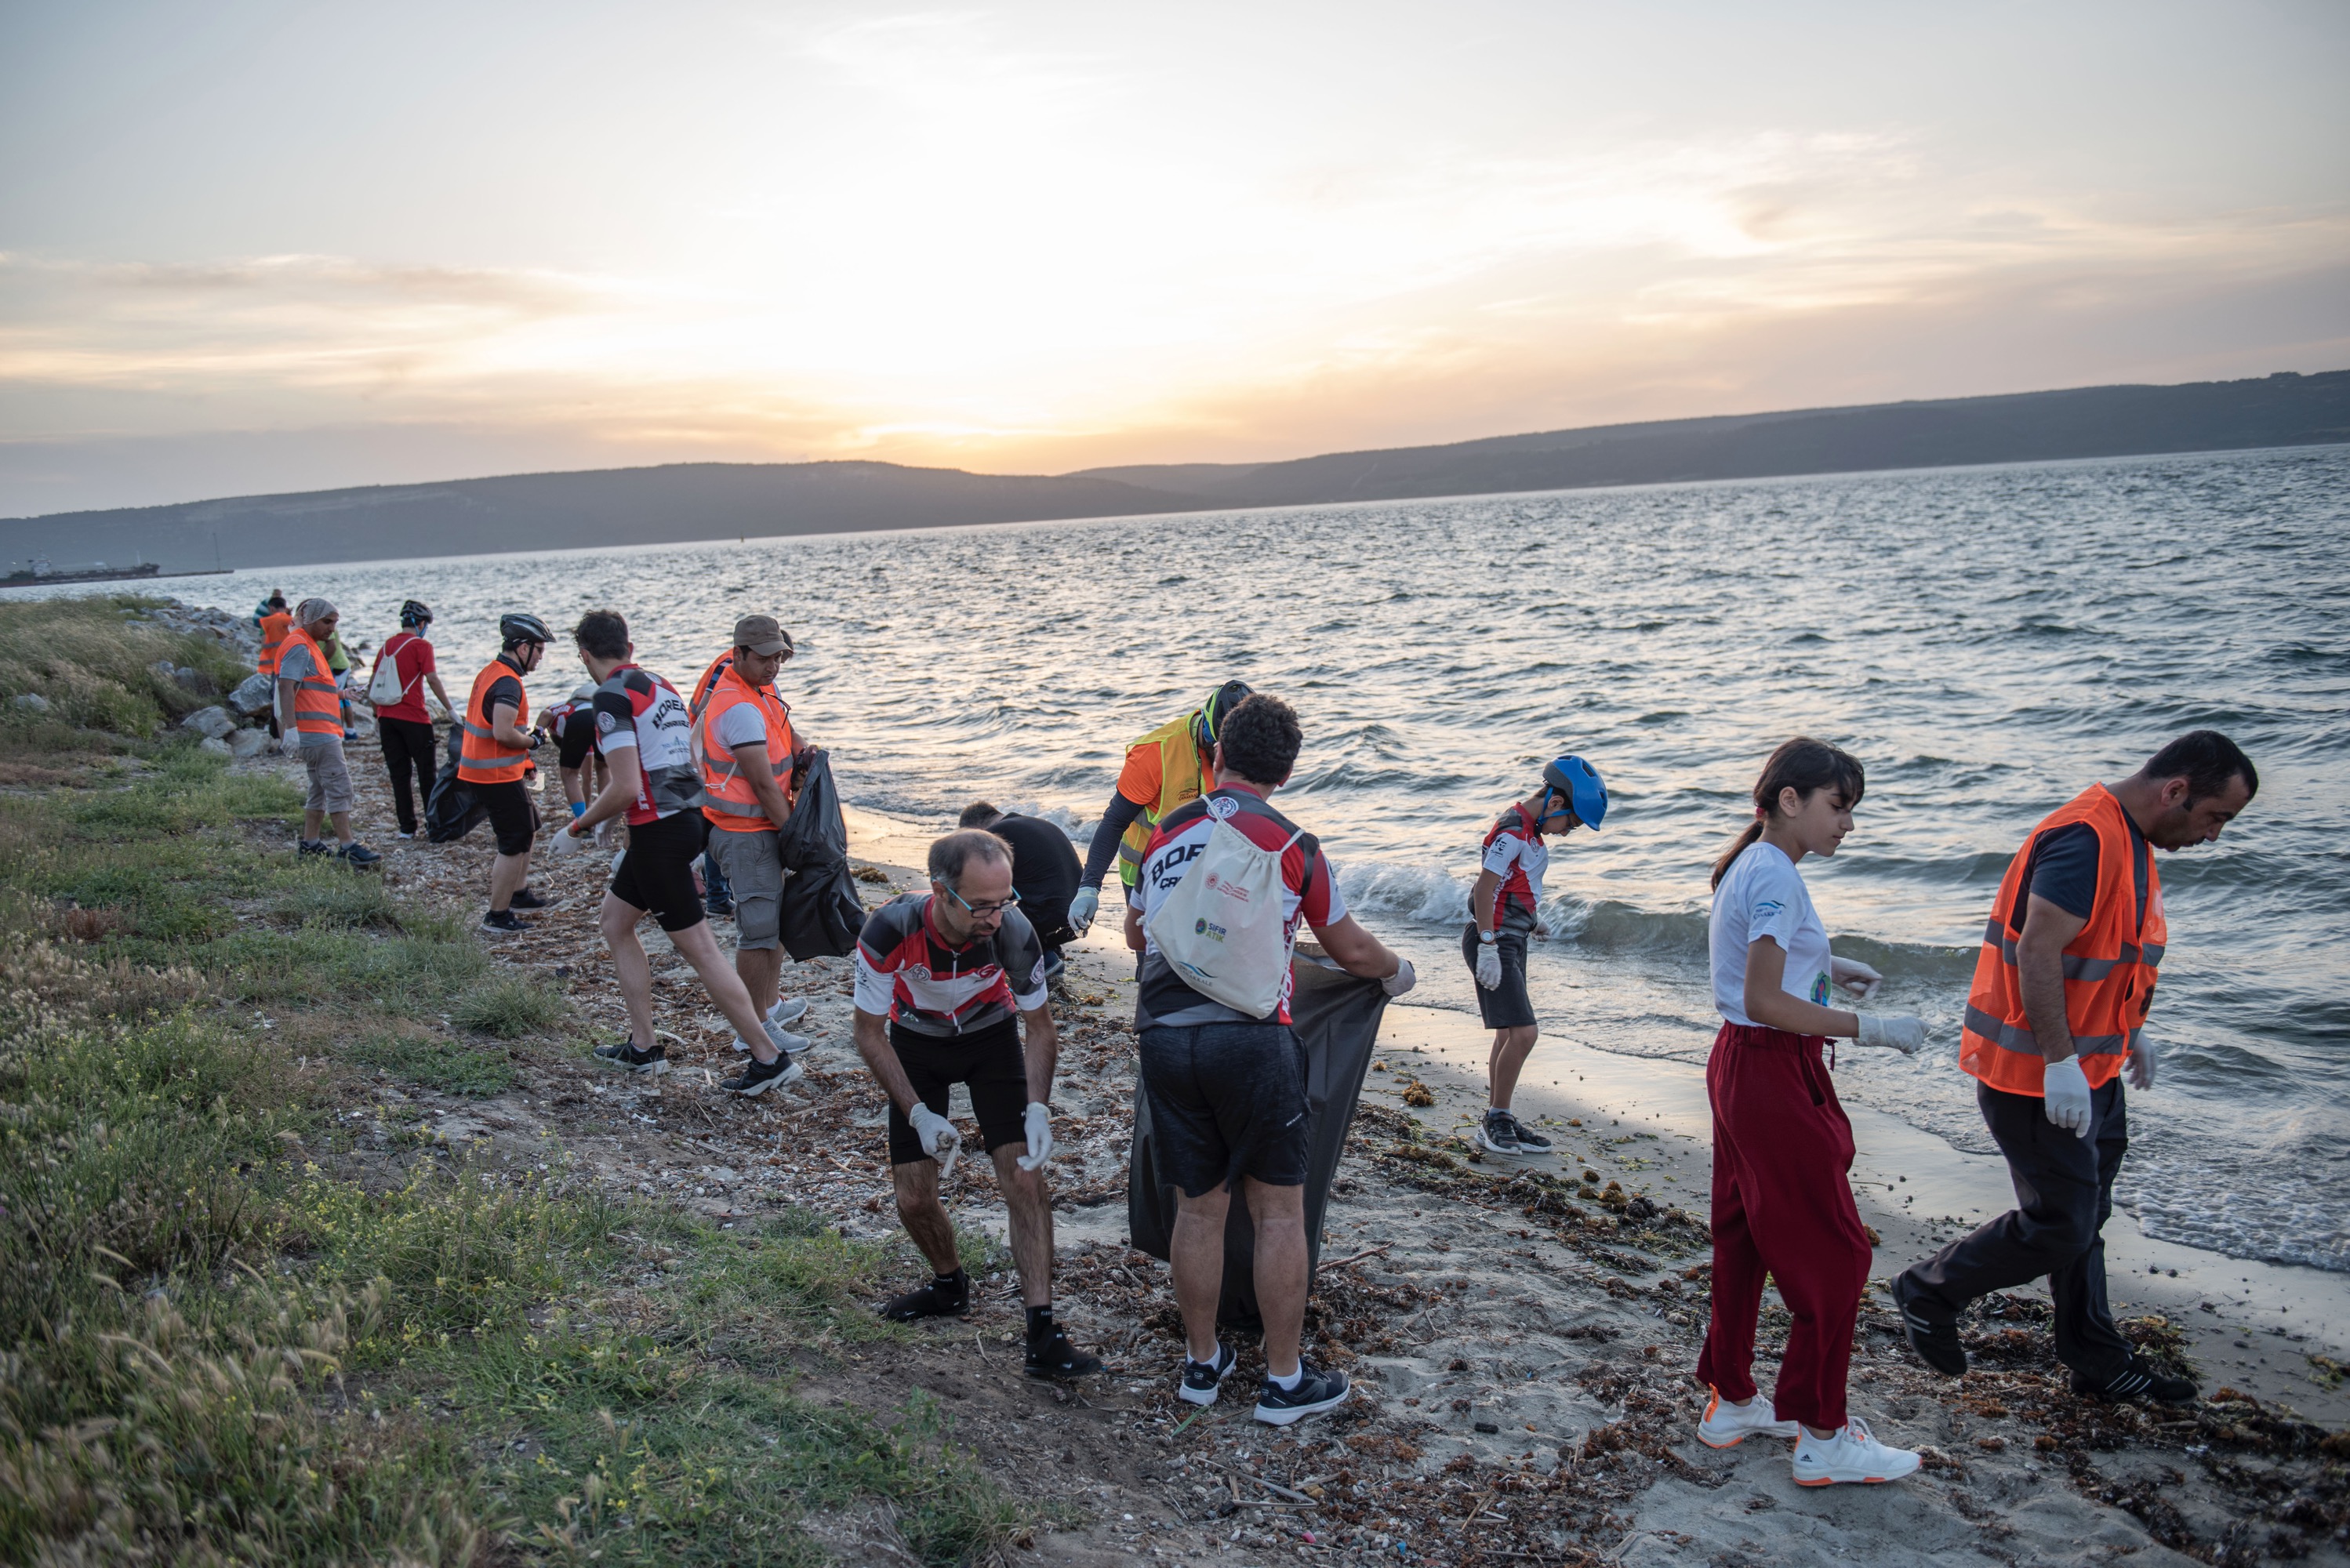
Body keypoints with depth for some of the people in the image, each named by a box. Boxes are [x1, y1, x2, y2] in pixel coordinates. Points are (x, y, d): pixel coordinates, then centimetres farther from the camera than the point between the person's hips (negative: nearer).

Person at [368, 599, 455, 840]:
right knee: (427, 772, 5)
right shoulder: (421, 645, -6)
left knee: (399, 773, 8)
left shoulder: (386, 645, 12)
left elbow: (372, 681, 14)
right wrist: (451, 709, -11)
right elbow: (433, 679, -15)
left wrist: (377, 715, 21)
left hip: (387, 717, 5)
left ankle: (406, 827, 8)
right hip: (414, 718, -5)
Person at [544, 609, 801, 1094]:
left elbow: (627, 788, -21)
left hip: (658, 831, -10)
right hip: (685, 817, 10)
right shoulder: (661, 685, 14)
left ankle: (769, 1058, -2)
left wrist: (579, 827, -6)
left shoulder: (612, 696, -14)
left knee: (698, 948, -5)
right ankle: (643, 1047, 23)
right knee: (614, 922, 21)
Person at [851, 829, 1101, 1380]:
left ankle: (1042, 1336, -12)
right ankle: (950, 1285, 30)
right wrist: (919, 1114, -24)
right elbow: (870, 1034, -18)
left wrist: (1037, 1110, -27)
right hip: (916, 1042, 1)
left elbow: (1041, 1031, -14)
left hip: (991, 1036, 0)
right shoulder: (889, 931, -34)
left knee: (1024, 1179, -15)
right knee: (913, 1198, -1)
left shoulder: (1014, 931, -32)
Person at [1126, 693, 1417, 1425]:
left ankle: (1201, 1363, 26)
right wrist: (1397, 972, 32)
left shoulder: (1165, 833, 11)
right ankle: (1284, 1380, 14)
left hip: (1165, 1036, 4)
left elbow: (1135, 934, 27)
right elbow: (1351, 950, 11)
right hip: (1248, 1039, -4)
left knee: (1198, 1206, 15)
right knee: (1278, 1210, 7)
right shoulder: (1293, 846, 1)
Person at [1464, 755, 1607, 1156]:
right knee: (1523, 1032, -14)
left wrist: (1532, 917, 19)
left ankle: (1497, 1122, 21)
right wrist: (1488, 947, -25)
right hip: (1493, 941, -11)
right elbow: (1485, 887, -23)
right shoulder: (1512, 832, -18)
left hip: (1511, 940, 11)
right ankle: (1497, 1119, -2)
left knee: (1510, 1034, 14)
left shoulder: (1530, 830, 11)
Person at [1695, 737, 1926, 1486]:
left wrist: (1823, 965, 16)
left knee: (1744, 1240, 17)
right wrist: (1868, 1028, -22)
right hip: (1773, 1077, -10)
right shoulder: (1775, 876, -20)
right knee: (1832, 1252, 0)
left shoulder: (1748, 868, 11)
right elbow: (1764, 1001, -25)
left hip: (1741, 1065, 10)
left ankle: (1731, 1402, 28)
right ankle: (1822, 1437, 10)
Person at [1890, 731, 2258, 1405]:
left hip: (2091, 1070, 11)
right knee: (2060, 1226, -3)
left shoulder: (2130, 842, 11)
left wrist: (2131, 1030, 26)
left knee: (2083, 1217, 18)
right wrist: (2059, 1063, -28)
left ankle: (2098, 1362, 31)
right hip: (2038, 1074, -11)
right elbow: (2039, 951, -28)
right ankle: (1929, 1291, 15)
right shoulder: (2084, 840, -23)